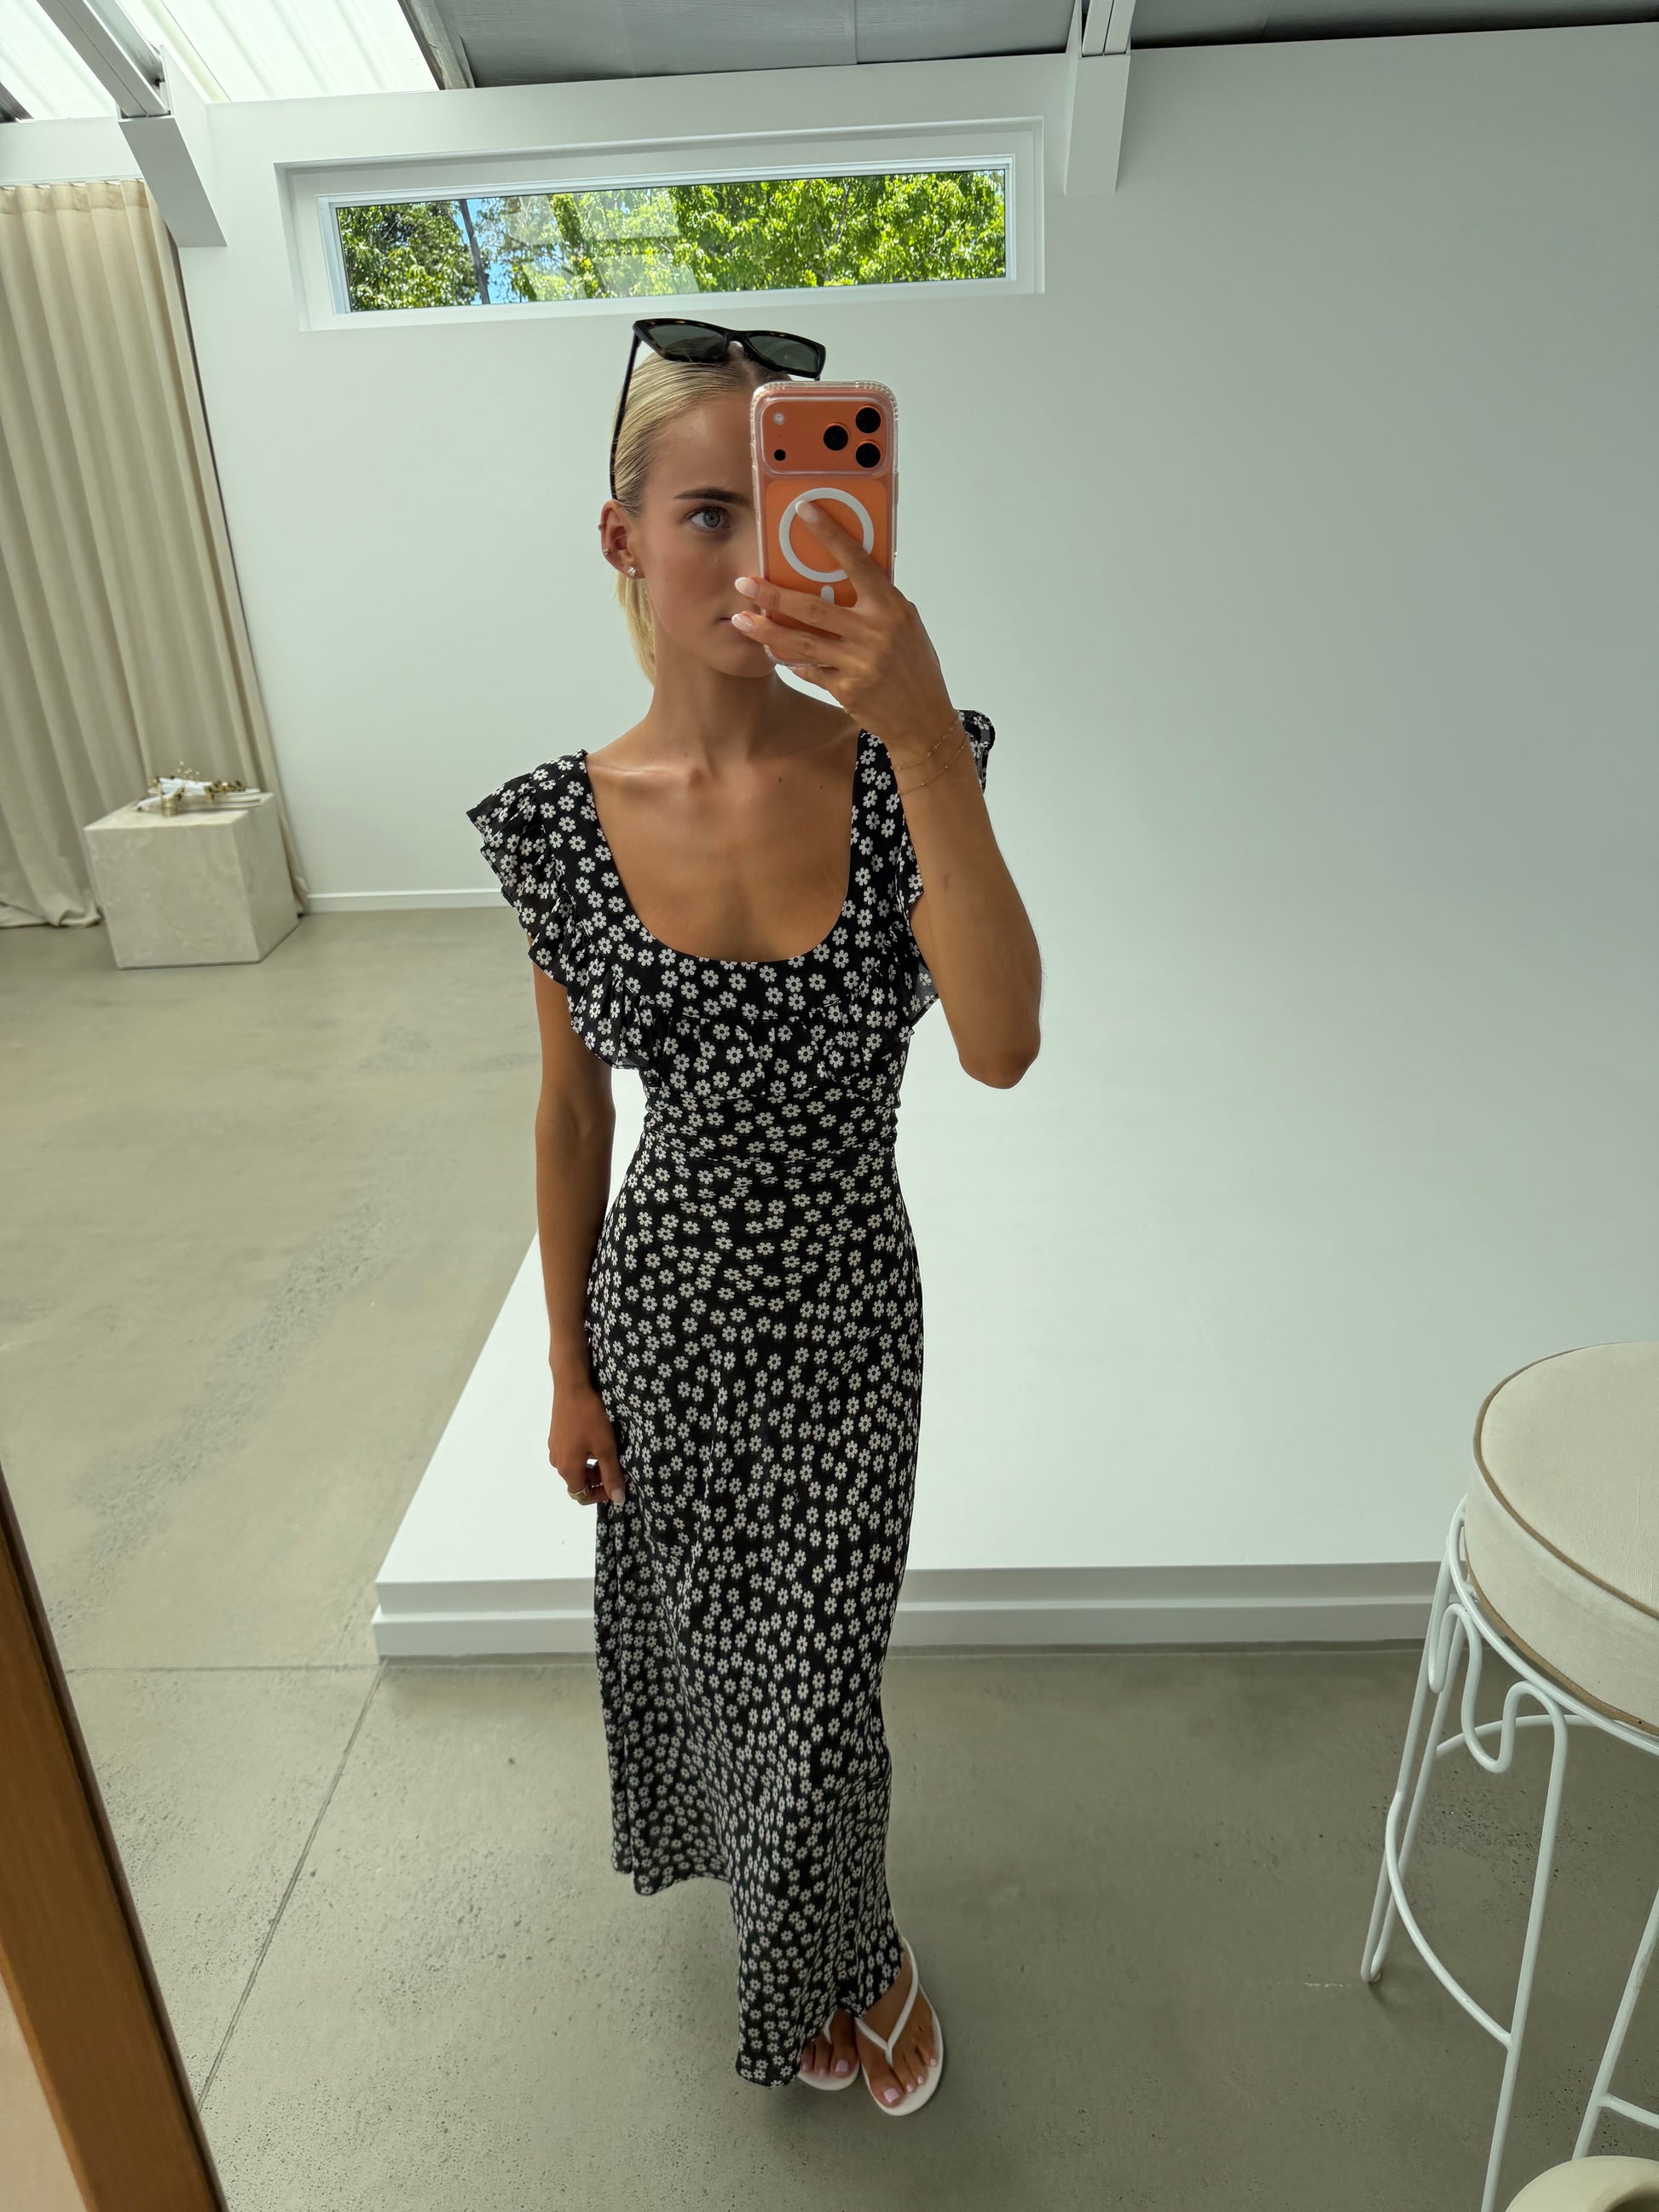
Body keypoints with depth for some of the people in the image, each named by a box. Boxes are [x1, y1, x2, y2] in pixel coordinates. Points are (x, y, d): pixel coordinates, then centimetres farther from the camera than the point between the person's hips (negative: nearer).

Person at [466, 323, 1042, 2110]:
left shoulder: (903, 768, -16)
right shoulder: (558, 821, -13)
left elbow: (999, 1047, -31)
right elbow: (572, 1112, -3)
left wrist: (923, 738, -41)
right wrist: (568, 1370, 3)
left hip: (847, 1313, -1)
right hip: (662, 1308, 2)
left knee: (816, 1678, 18)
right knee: (692, 1630, 25)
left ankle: (839, 1962, 54)